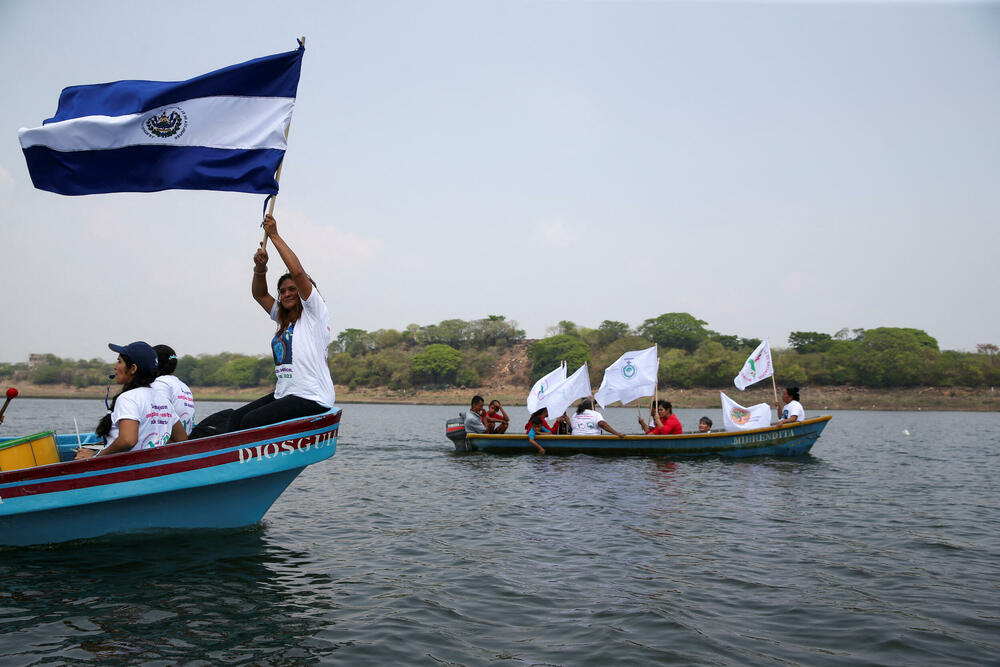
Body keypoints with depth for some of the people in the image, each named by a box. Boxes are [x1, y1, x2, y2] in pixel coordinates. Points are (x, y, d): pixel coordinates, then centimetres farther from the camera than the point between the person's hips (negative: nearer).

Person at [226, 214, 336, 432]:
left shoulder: (315, 312, -3)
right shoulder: (284, 319, 20)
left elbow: (298, 272, -14)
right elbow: (259, 294, 22)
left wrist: (274, 235, -9)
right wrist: (260, 267, 2)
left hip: (312, 399, -8)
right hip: (283, 395, 9)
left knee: (251, 422, -21)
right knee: (236, 418, -6)